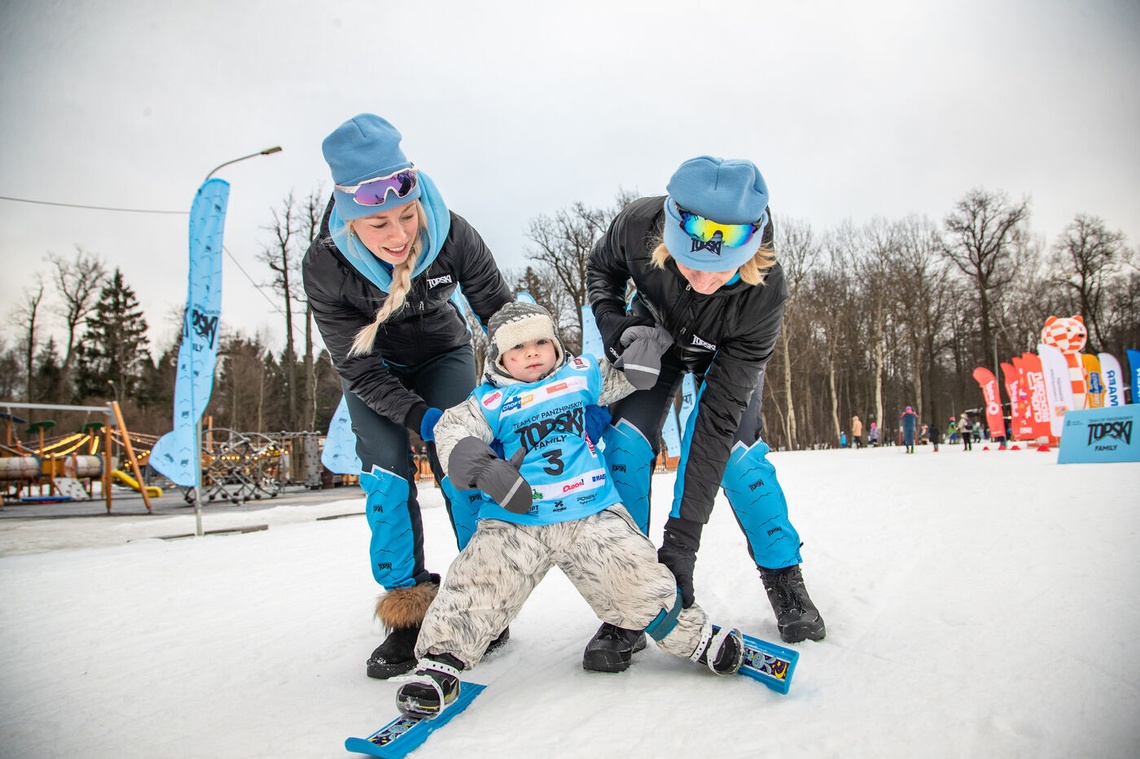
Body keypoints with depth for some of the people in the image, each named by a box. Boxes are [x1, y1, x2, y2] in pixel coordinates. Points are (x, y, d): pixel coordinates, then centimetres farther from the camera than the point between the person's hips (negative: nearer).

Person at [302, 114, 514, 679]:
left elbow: (501, 313, -17)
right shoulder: (324, 266, -32)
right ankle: (407, 608, 2)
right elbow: (358, 369, -24)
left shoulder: (453, 235, -31)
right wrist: (422, 417, -36)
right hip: (374, 368, 0)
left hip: (443, 353, 0)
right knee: (385, 472, -11)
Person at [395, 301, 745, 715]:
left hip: (592, 514, 1)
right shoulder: (491, 402, 4)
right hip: (515, 522, 0)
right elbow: (451, 430, -9)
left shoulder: (581, 376, 11)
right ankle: (441, 660, 4)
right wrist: (480, 466, -26)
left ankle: (694, 637, 17)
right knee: (477, 585, -15)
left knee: (638, 579, -5)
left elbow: (626, 376, 20)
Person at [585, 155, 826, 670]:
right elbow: (601, 270, -10)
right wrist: (616, 327, -31)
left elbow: (717, 416, -39)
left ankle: (785, 581, 9)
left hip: (728, 352, -1)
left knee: (736, 447, -16)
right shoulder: (638, 226, -37)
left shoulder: (764, 295, -40)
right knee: (626, 441, -16)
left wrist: (683, 534, -39)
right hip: (654, 334, 1)